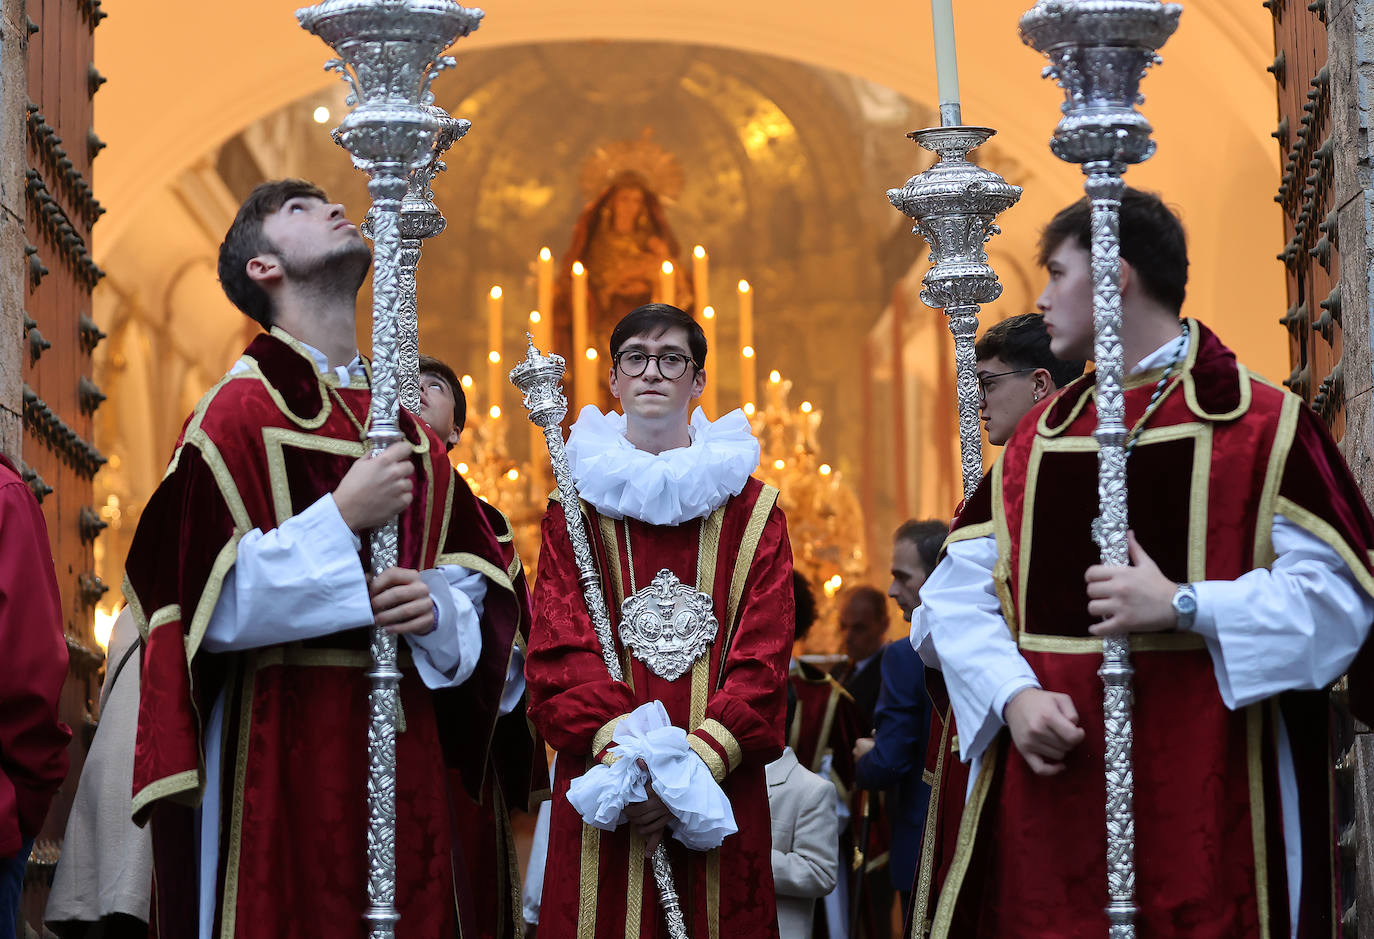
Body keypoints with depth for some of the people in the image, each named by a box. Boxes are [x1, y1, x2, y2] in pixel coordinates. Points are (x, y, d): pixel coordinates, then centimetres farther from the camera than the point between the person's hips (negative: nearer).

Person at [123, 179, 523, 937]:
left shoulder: (406, 426, 15)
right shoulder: (237, 411, -4)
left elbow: (477, 583, 16)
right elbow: (200, 605, -12)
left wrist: (439, 604, -6)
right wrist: (342, 520, -16)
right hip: (277, 753, -6)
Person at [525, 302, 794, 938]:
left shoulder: (751, 511, 6)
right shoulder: (575, 508, 7)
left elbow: (763, 658, -2)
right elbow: (560, 648, -3)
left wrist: (695, 762, -15)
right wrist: (622, 755, -18)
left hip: (719, 786, 0)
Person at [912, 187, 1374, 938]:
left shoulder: (1263, 426, -2)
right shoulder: (1037, 439, 13)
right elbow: (958, 593, 8)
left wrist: (1183, 606, -18)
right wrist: (1013, 695, -9)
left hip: (1207, 791, -4)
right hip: (1051, 784, 4)